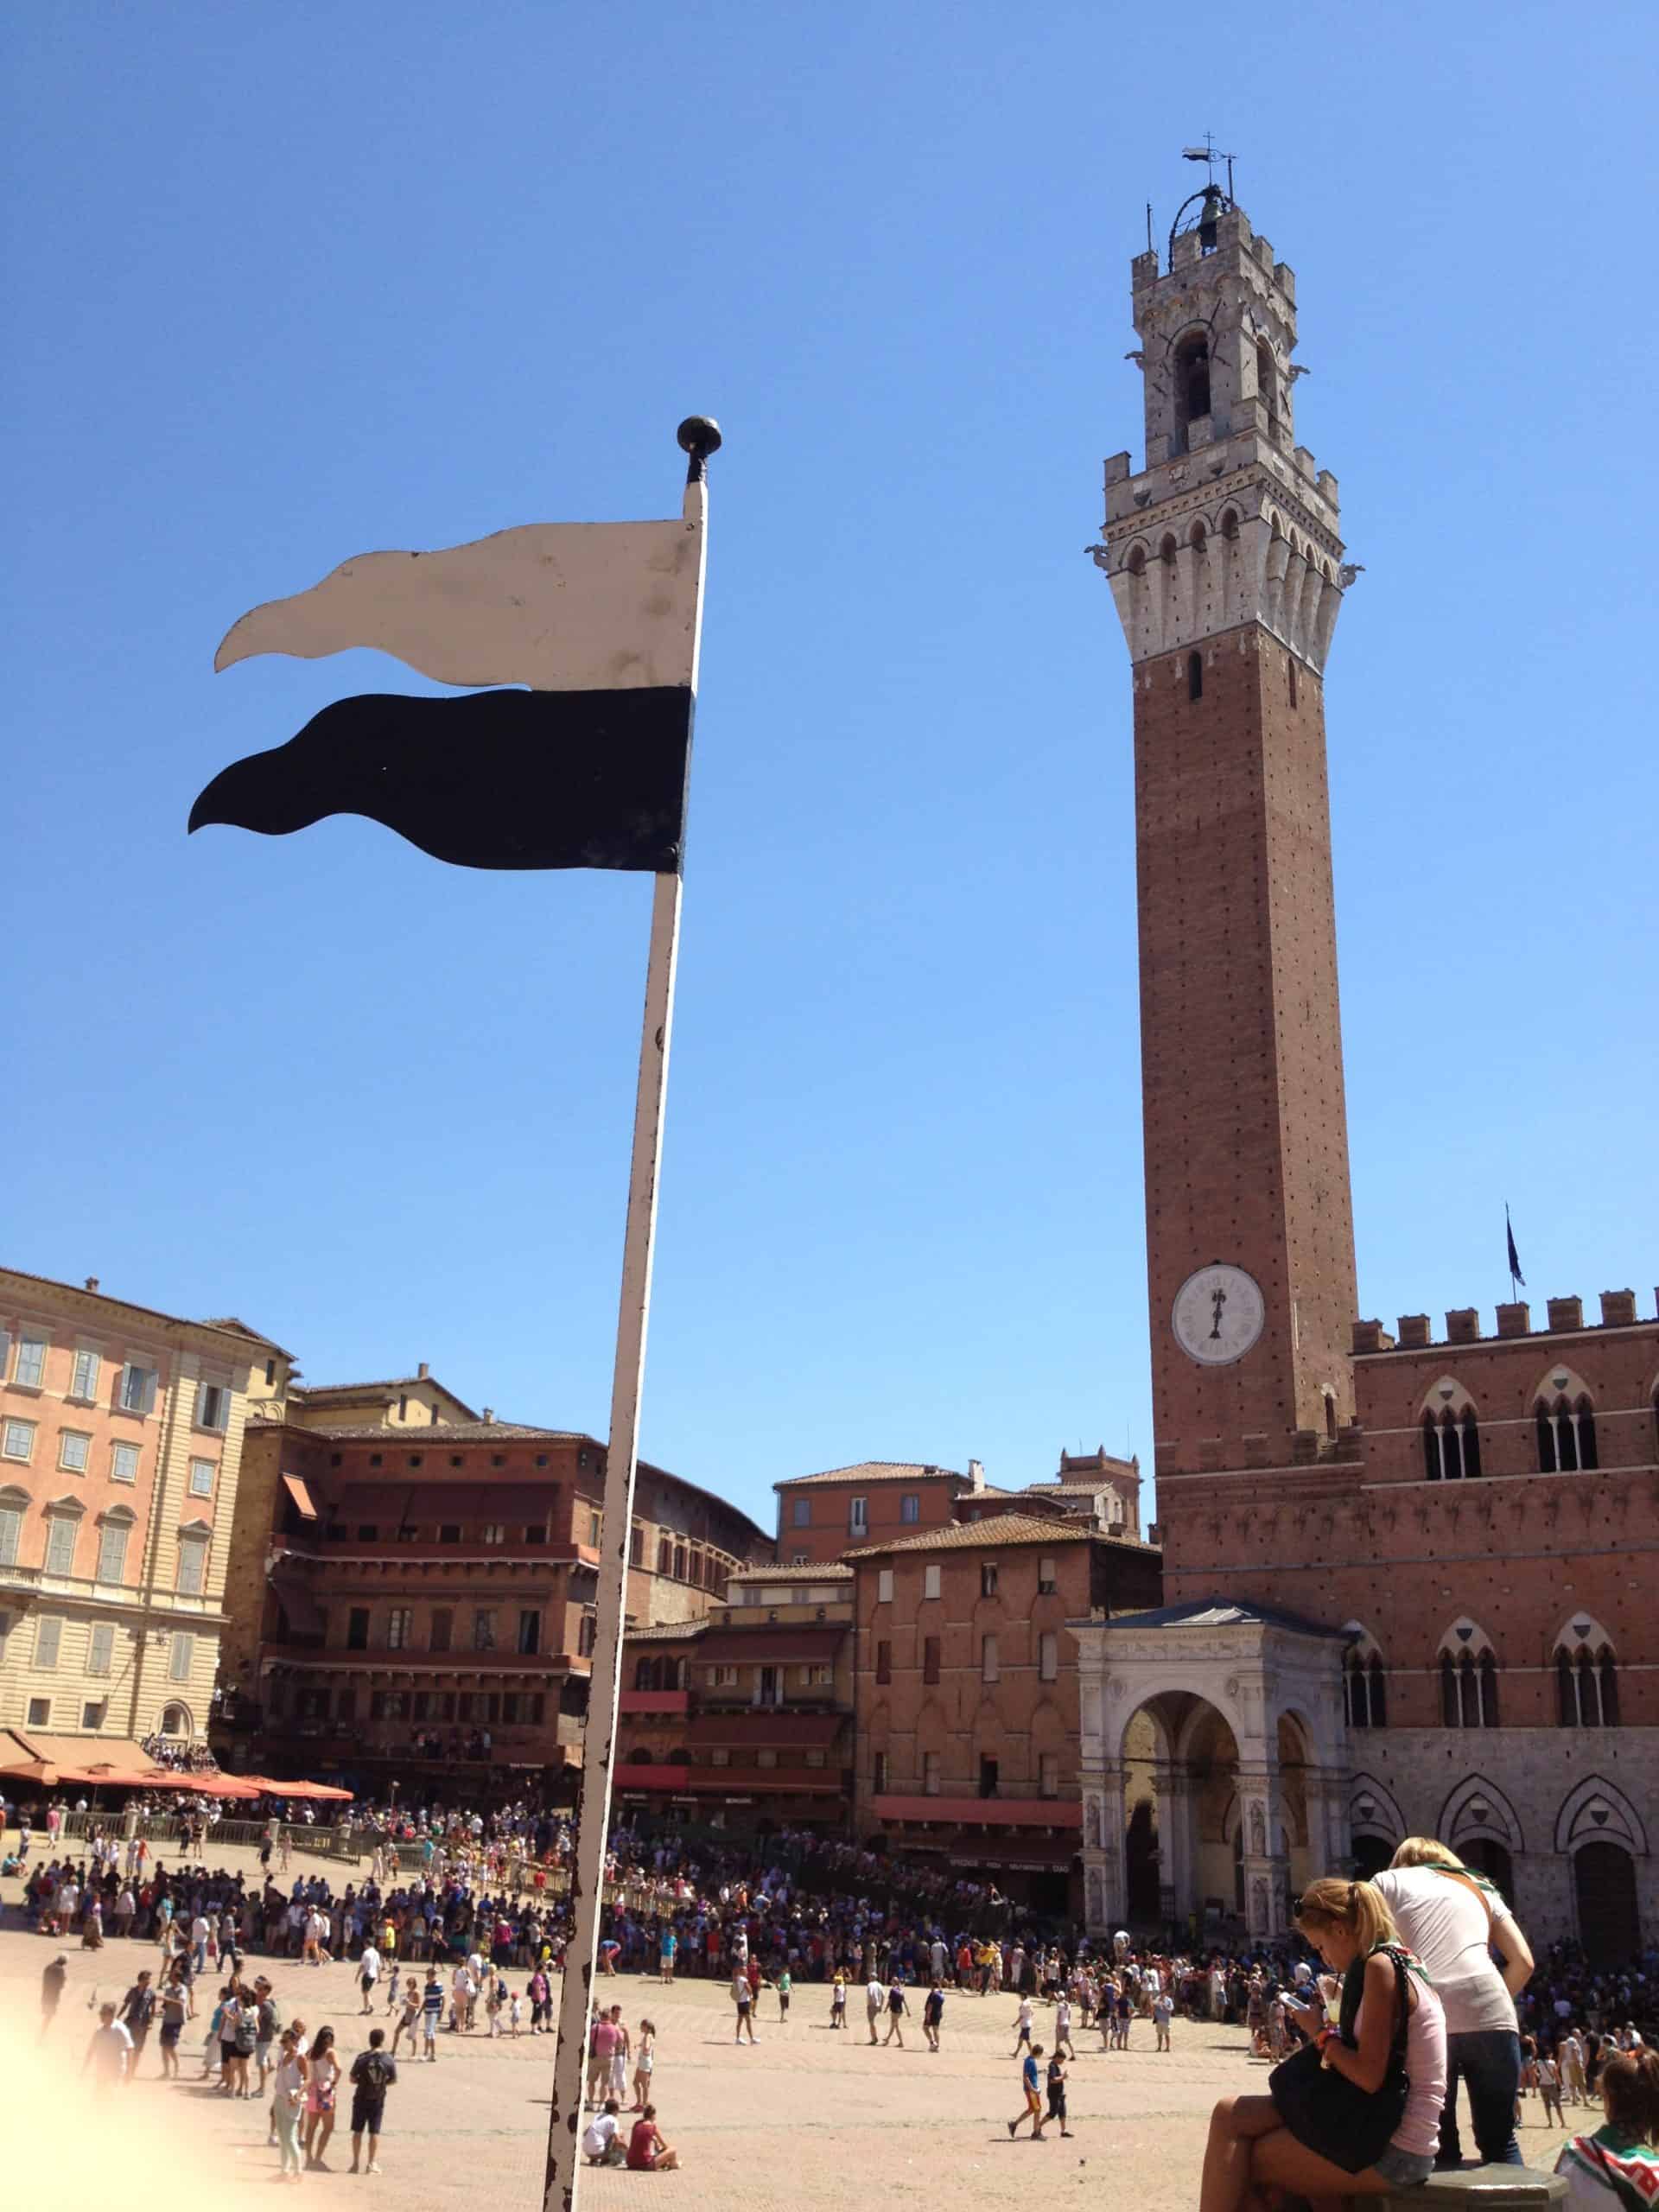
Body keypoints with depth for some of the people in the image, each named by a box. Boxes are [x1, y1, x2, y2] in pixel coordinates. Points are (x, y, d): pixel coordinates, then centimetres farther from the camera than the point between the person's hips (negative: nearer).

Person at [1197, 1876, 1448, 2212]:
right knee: (1231, 2114, 3)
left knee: (1240, 2159, -9)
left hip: (1392, 2153, -9)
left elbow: (1370, 2077, -19)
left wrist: (1321, 2033, -5)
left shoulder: (1380, 1965, -14)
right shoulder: (1403, 1964, 15)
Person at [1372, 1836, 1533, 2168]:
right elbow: (1523, 1962, 17)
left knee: (1438, 2146, 10)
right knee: (1499, 2141, 14)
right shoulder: (1480, 1888, 28)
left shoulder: (1389, 1881, 20)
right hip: (1488, 2015, 2)